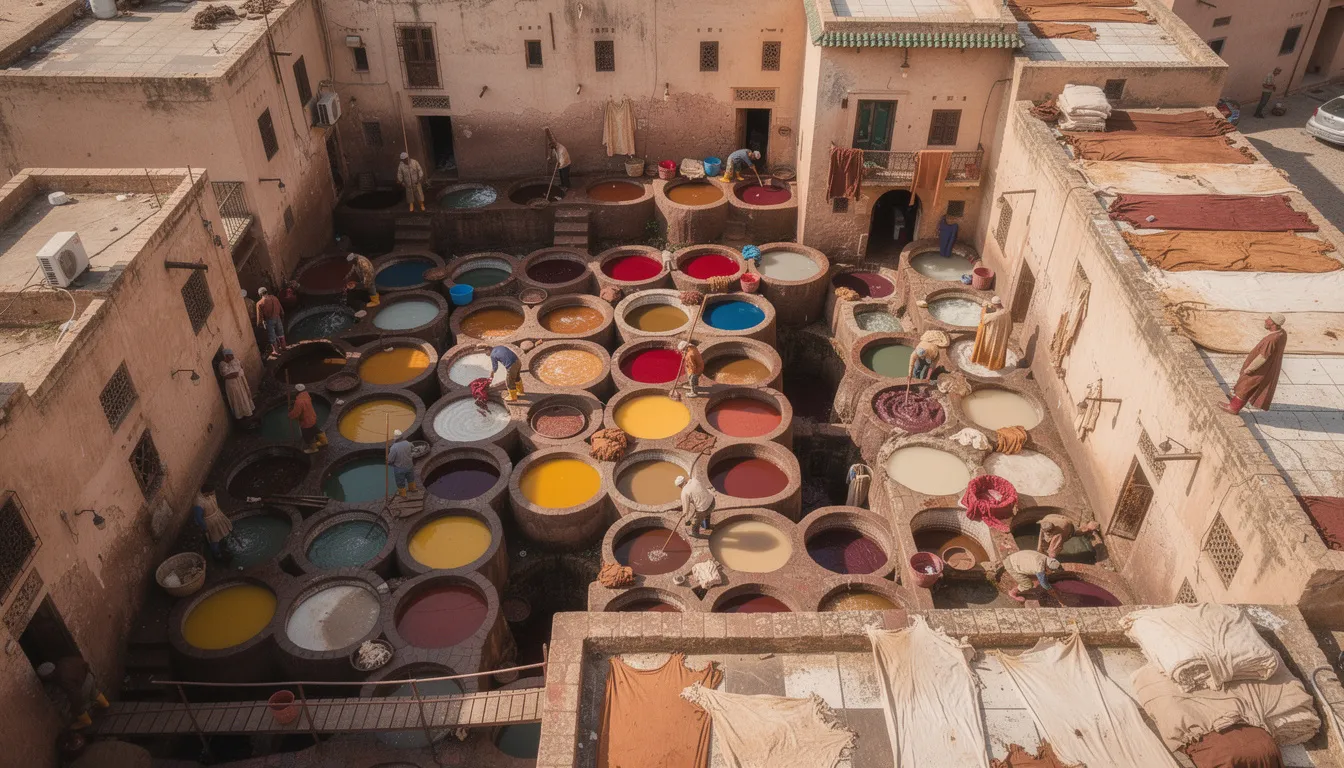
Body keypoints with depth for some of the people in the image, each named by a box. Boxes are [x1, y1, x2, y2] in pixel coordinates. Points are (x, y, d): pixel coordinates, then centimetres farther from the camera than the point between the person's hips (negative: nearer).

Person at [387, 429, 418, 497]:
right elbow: (412, 450, 3)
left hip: (399, 469, -4)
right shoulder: (407, 443, -18)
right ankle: (413, 489, 54)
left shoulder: (394, 447, -32)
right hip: (409, 466, 4)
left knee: (400, 482, 22)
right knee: (410, 478, 31)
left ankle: (402, 494, 42)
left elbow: (390, 460, -23)